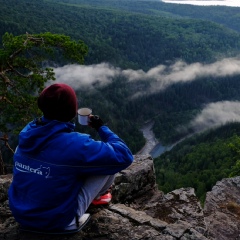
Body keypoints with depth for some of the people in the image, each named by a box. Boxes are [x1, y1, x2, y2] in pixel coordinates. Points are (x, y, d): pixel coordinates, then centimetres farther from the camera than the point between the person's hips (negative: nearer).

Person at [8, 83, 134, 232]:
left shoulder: (27, 132, -6)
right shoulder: (74, 144, -27)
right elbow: (124, 157, -18)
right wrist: (102, 128, -6)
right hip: (56, 221, -6)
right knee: (110, 160, 1)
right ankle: (97, 196, 30)